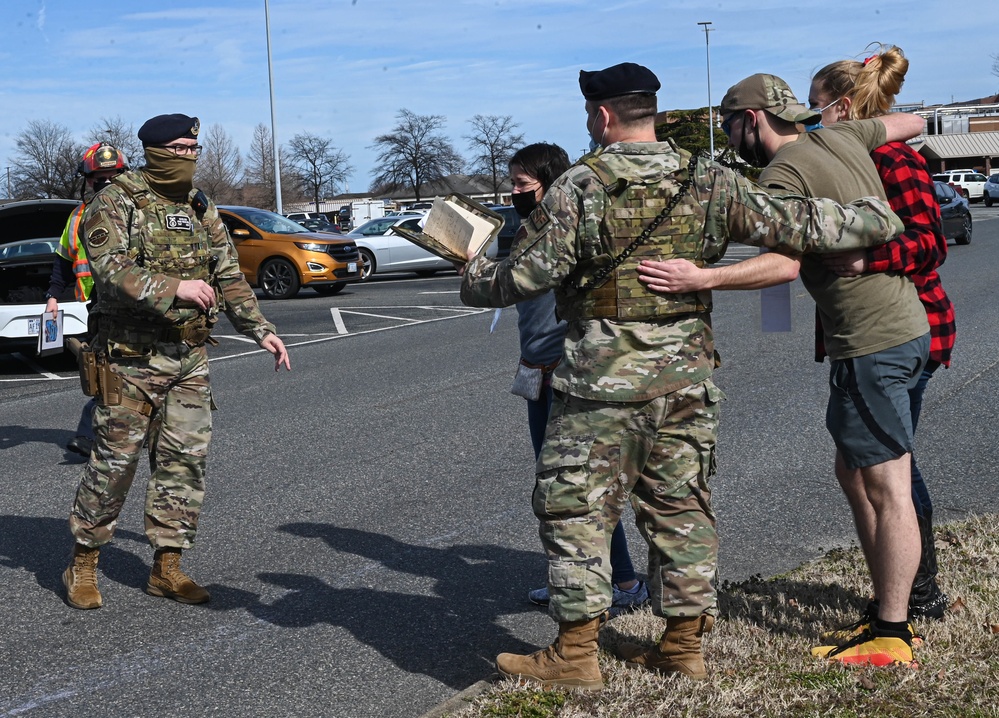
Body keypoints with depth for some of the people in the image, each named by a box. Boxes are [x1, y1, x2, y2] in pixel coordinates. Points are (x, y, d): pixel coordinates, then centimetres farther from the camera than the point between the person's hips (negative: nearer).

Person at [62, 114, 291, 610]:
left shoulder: (200, 210, 14)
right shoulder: (116, 203, -6)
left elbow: (229, 278, 17)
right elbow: (110, 268, -20)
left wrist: (261, 330, 8)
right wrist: (173, 289, -29)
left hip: (189, 357, 6)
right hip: (131, 357, -6)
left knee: (186, 458, 4)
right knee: (115, 459, -1)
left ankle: (167, 568, 16)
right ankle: (82, 564, 16)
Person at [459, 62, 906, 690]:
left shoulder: (578, 188, -9)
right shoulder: (709, 182, 3)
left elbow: (525, 276, -8)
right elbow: (794, 224, 1)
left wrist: (475, 276, 13)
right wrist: (879, 220, 15)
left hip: (603, 379, -5)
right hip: (689, 375, 5)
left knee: (576, 509, 4)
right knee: (682, 508, 14)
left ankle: (575, 655, 8)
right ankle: (684, 648, 22)